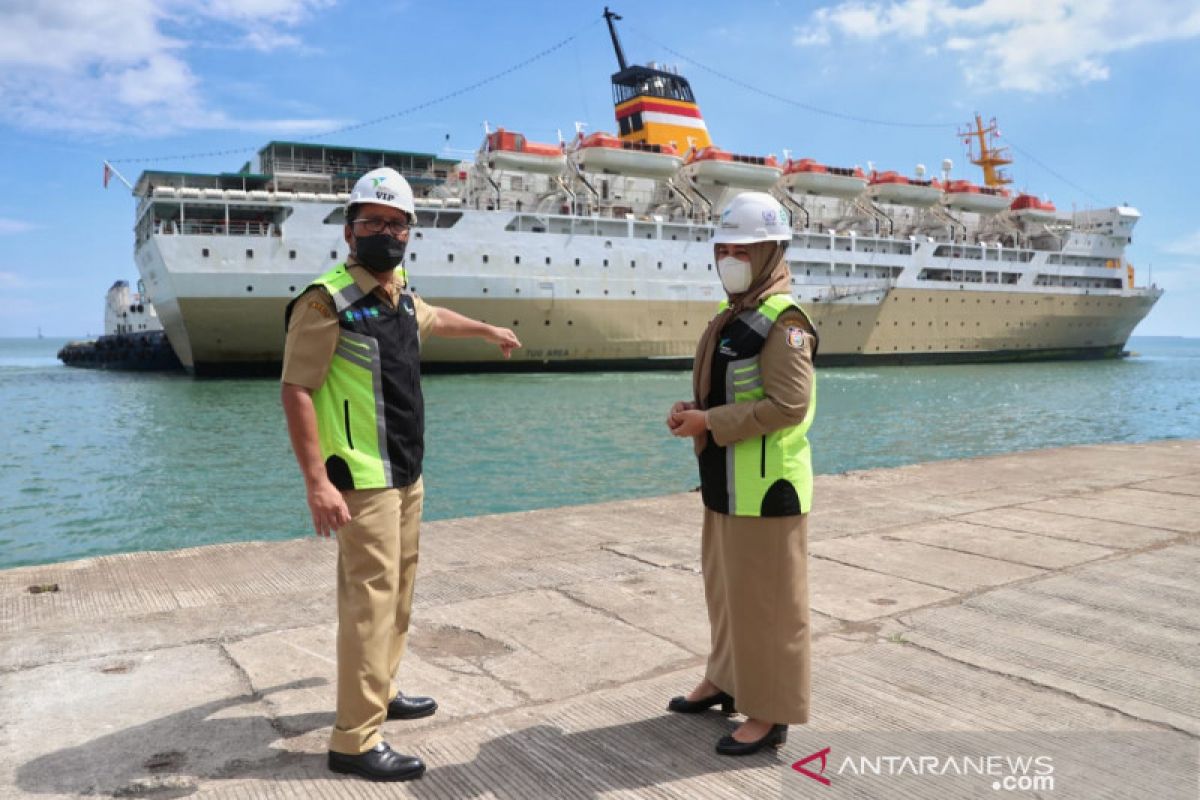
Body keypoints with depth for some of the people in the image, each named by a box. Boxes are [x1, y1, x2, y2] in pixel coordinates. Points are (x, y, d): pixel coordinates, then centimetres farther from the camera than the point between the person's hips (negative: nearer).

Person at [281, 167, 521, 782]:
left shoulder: (401, 295, 11)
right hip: (362, 481, -9)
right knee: (370, 598, -8)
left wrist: (488, 330, 49)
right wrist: (317, 481, -23)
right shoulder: (326, 301, -14)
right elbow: (296, 391, -17)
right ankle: (355, 741, 1)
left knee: (397, 590, 17)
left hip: (406, 476, 9)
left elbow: (433, 319, 34)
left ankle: (378, 691, 34)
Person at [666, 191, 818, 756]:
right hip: (725, 483, 10)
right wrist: (692, 409, 3)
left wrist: (708, 423, -20)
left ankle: (771, 713, 16)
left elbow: (788, 405, -24)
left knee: (765, 601, 2)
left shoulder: (781, 319, -16)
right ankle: (727, 680, 38)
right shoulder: (733, 314, 13)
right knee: (724, 589, 21)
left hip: (764, 488, -10)